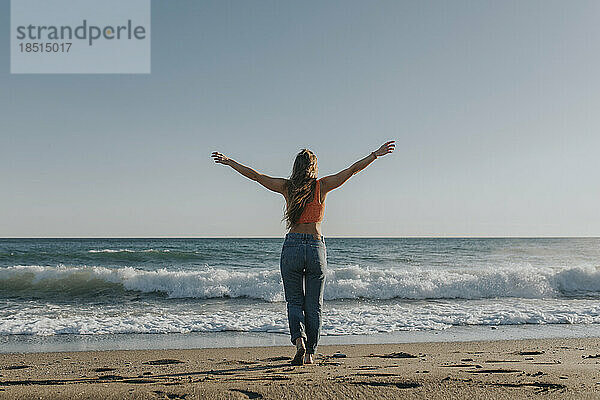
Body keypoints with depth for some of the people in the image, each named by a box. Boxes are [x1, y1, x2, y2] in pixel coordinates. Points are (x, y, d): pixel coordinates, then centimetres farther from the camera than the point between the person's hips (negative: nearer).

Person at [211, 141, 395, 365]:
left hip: (291, 247, 0)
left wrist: (229, 162, 21)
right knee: (313, 305, 11)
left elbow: (255, 175, 10)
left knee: (294, 301, 11)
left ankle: (299, 340, -12)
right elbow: (352, 170, 1)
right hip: (316, 247, 0)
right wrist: (376, 154, 8)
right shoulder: (322, 186, 1)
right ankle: (310, 353, 13)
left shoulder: (287, 187, 4)